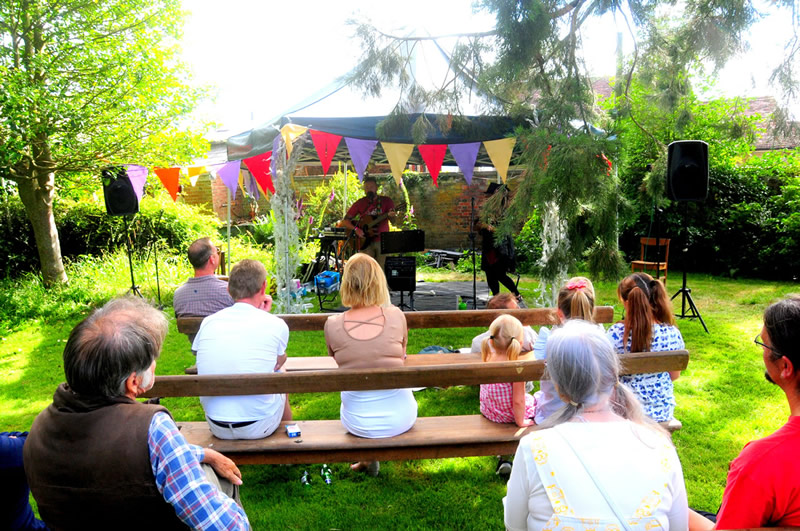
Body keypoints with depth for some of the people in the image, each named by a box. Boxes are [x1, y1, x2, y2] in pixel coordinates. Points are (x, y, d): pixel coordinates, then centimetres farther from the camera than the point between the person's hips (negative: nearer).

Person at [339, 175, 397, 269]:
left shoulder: (386, 201, 5)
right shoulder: (360, 203, 6)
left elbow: (393, 220, -5)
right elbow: (345, 221, 6)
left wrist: (390, 216, -29)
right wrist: (355, 229, -12)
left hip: (382, 241, 0)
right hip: (365, 241, 0)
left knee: (381, 270, -5)